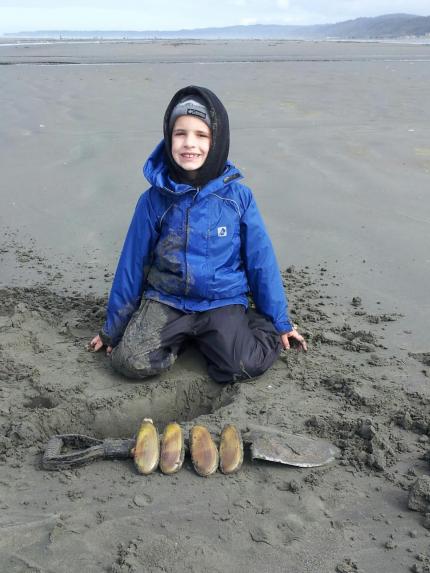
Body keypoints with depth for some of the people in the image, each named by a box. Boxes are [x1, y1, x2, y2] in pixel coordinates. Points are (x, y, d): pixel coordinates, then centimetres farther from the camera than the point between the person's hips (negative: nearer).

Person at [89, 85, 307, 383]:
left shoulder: (238, 196, -7)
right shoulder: (154, 199, -6)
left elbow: (260, 259, 1)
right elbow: (132, 263, 2)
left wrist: (279, 321, 8)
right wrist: (114, 328, 9)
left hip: (223, 301, -1)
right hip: (166, 300, 1)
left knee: (243, 367, -24)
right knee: (131, 362, -21)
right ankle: (182, 335, 8)